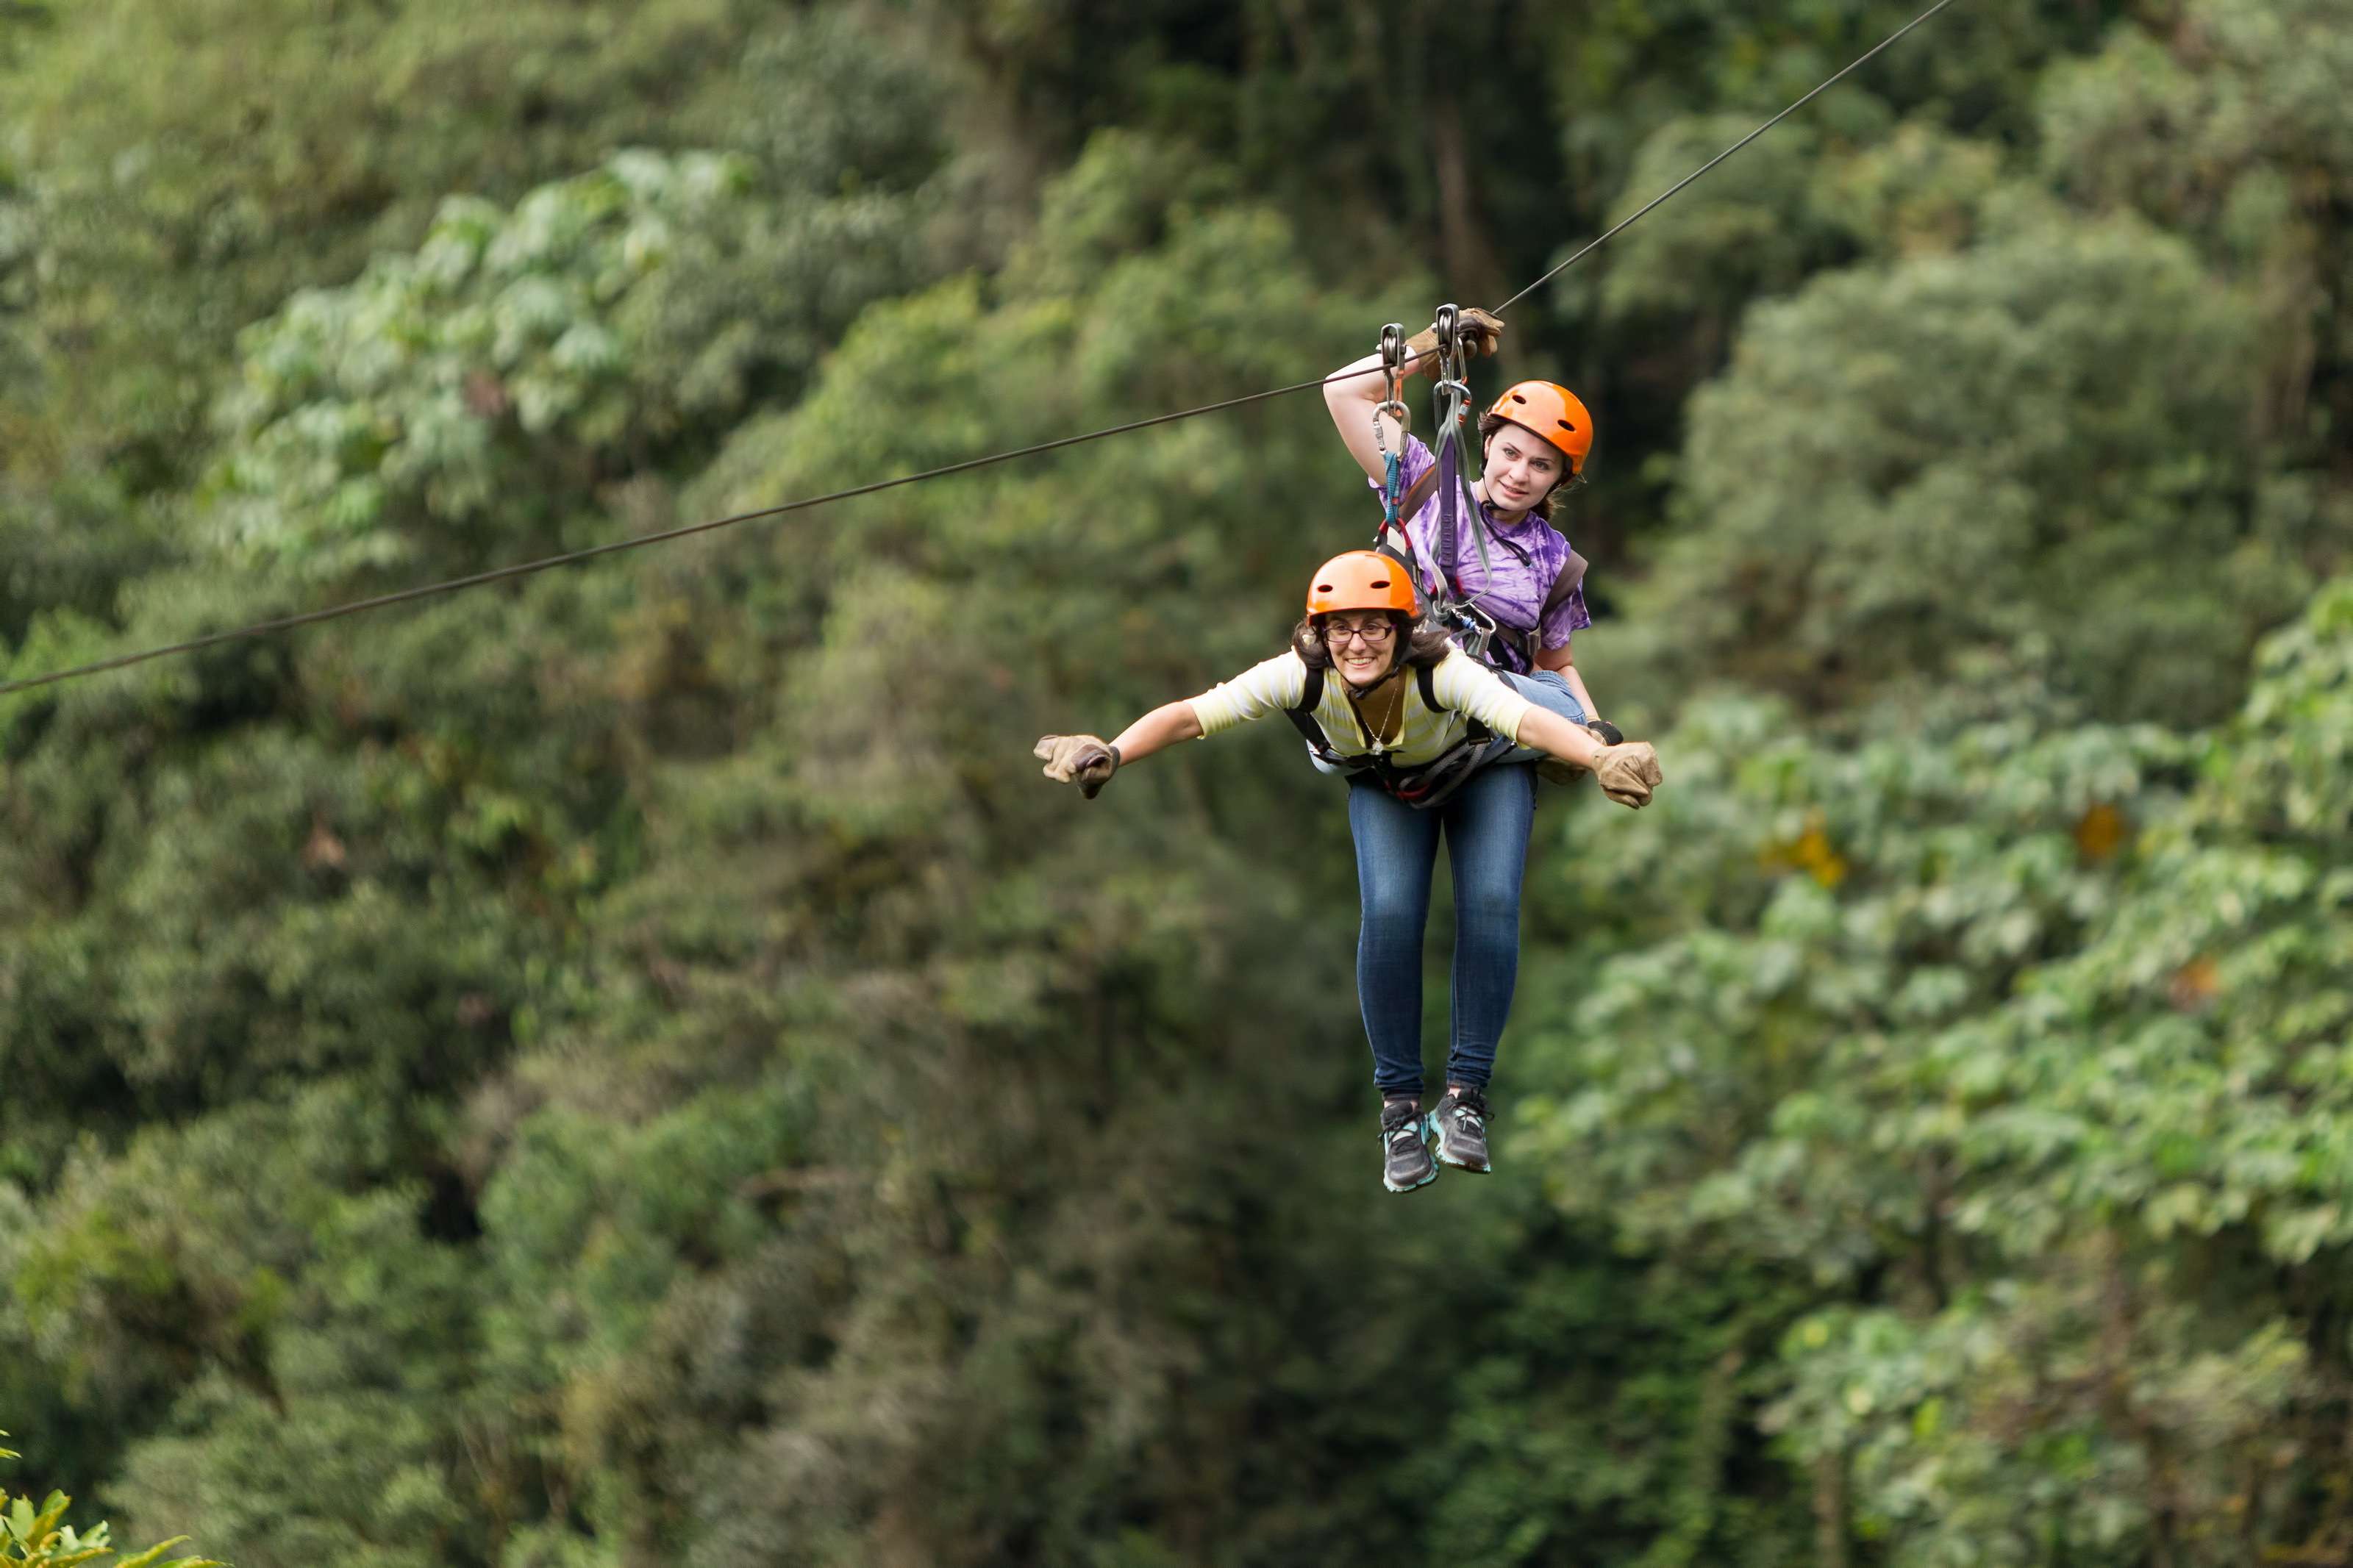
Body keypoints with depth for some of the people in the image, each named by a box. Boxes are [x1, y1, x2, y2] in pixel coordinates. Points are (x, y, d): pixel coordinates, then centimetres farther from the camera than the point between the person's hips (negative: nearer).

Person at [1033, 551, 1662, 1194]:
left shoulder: (1441, 671, -42)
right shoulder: (1303, 677, -35)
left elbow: (1525, 715, -60)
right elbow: (1193, 714, -42)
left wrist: (1602, 757, -79)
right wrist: (1111, 754, -60)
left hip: (1484, 772, -2)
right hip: (1386, 787, 2)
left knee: (1490, 906, -21)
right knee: (1389, 915, -18)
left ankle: (1465, 1096, -10)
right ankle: (1400, 1106, -6)